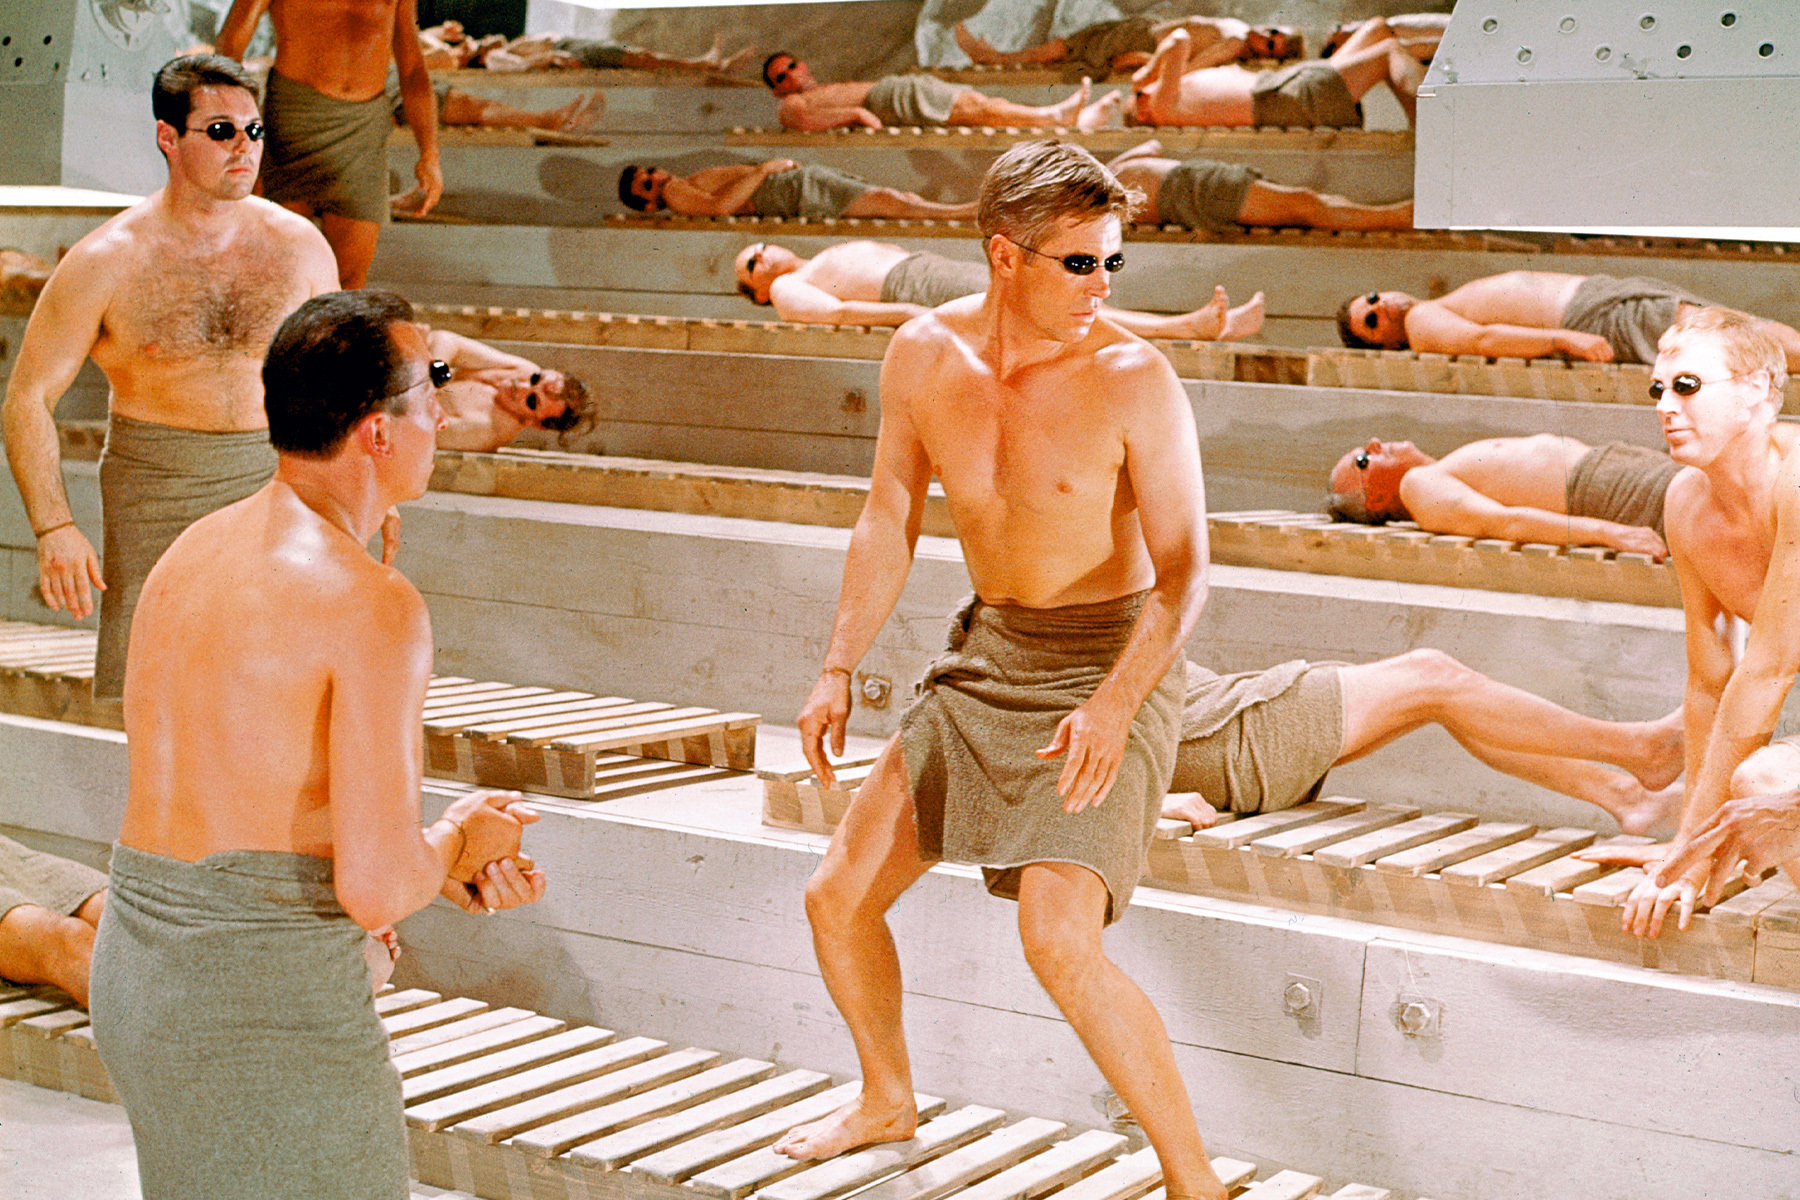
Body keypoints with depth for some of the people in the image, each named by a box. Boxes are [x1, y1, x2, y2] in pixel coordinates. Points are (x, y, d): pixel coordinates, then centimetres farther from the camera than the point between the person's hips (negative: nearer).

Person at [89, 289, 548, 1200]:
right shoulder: (374, 604, -16)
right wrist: (457, 840, 2)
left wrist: (436, 868, 10)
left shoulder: (192, 552, 10)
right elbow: (375, 891, -19)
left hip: (132, 972, 8)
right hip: (272, 1001, -8)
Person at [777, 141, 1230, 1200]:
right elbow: (890, 523, 10)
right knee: (839, 895, 10)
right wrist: (840, 669, 6)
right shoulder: (924, 357, -4)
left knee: (1058, 939, -24)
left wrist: (1116, 701, -33)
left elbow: (1184, 568, -18)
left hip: (1109, 663, -6)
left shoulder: (1134, 379, -18)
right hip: (987, 653, 6)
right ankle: (889, 1101, 37)